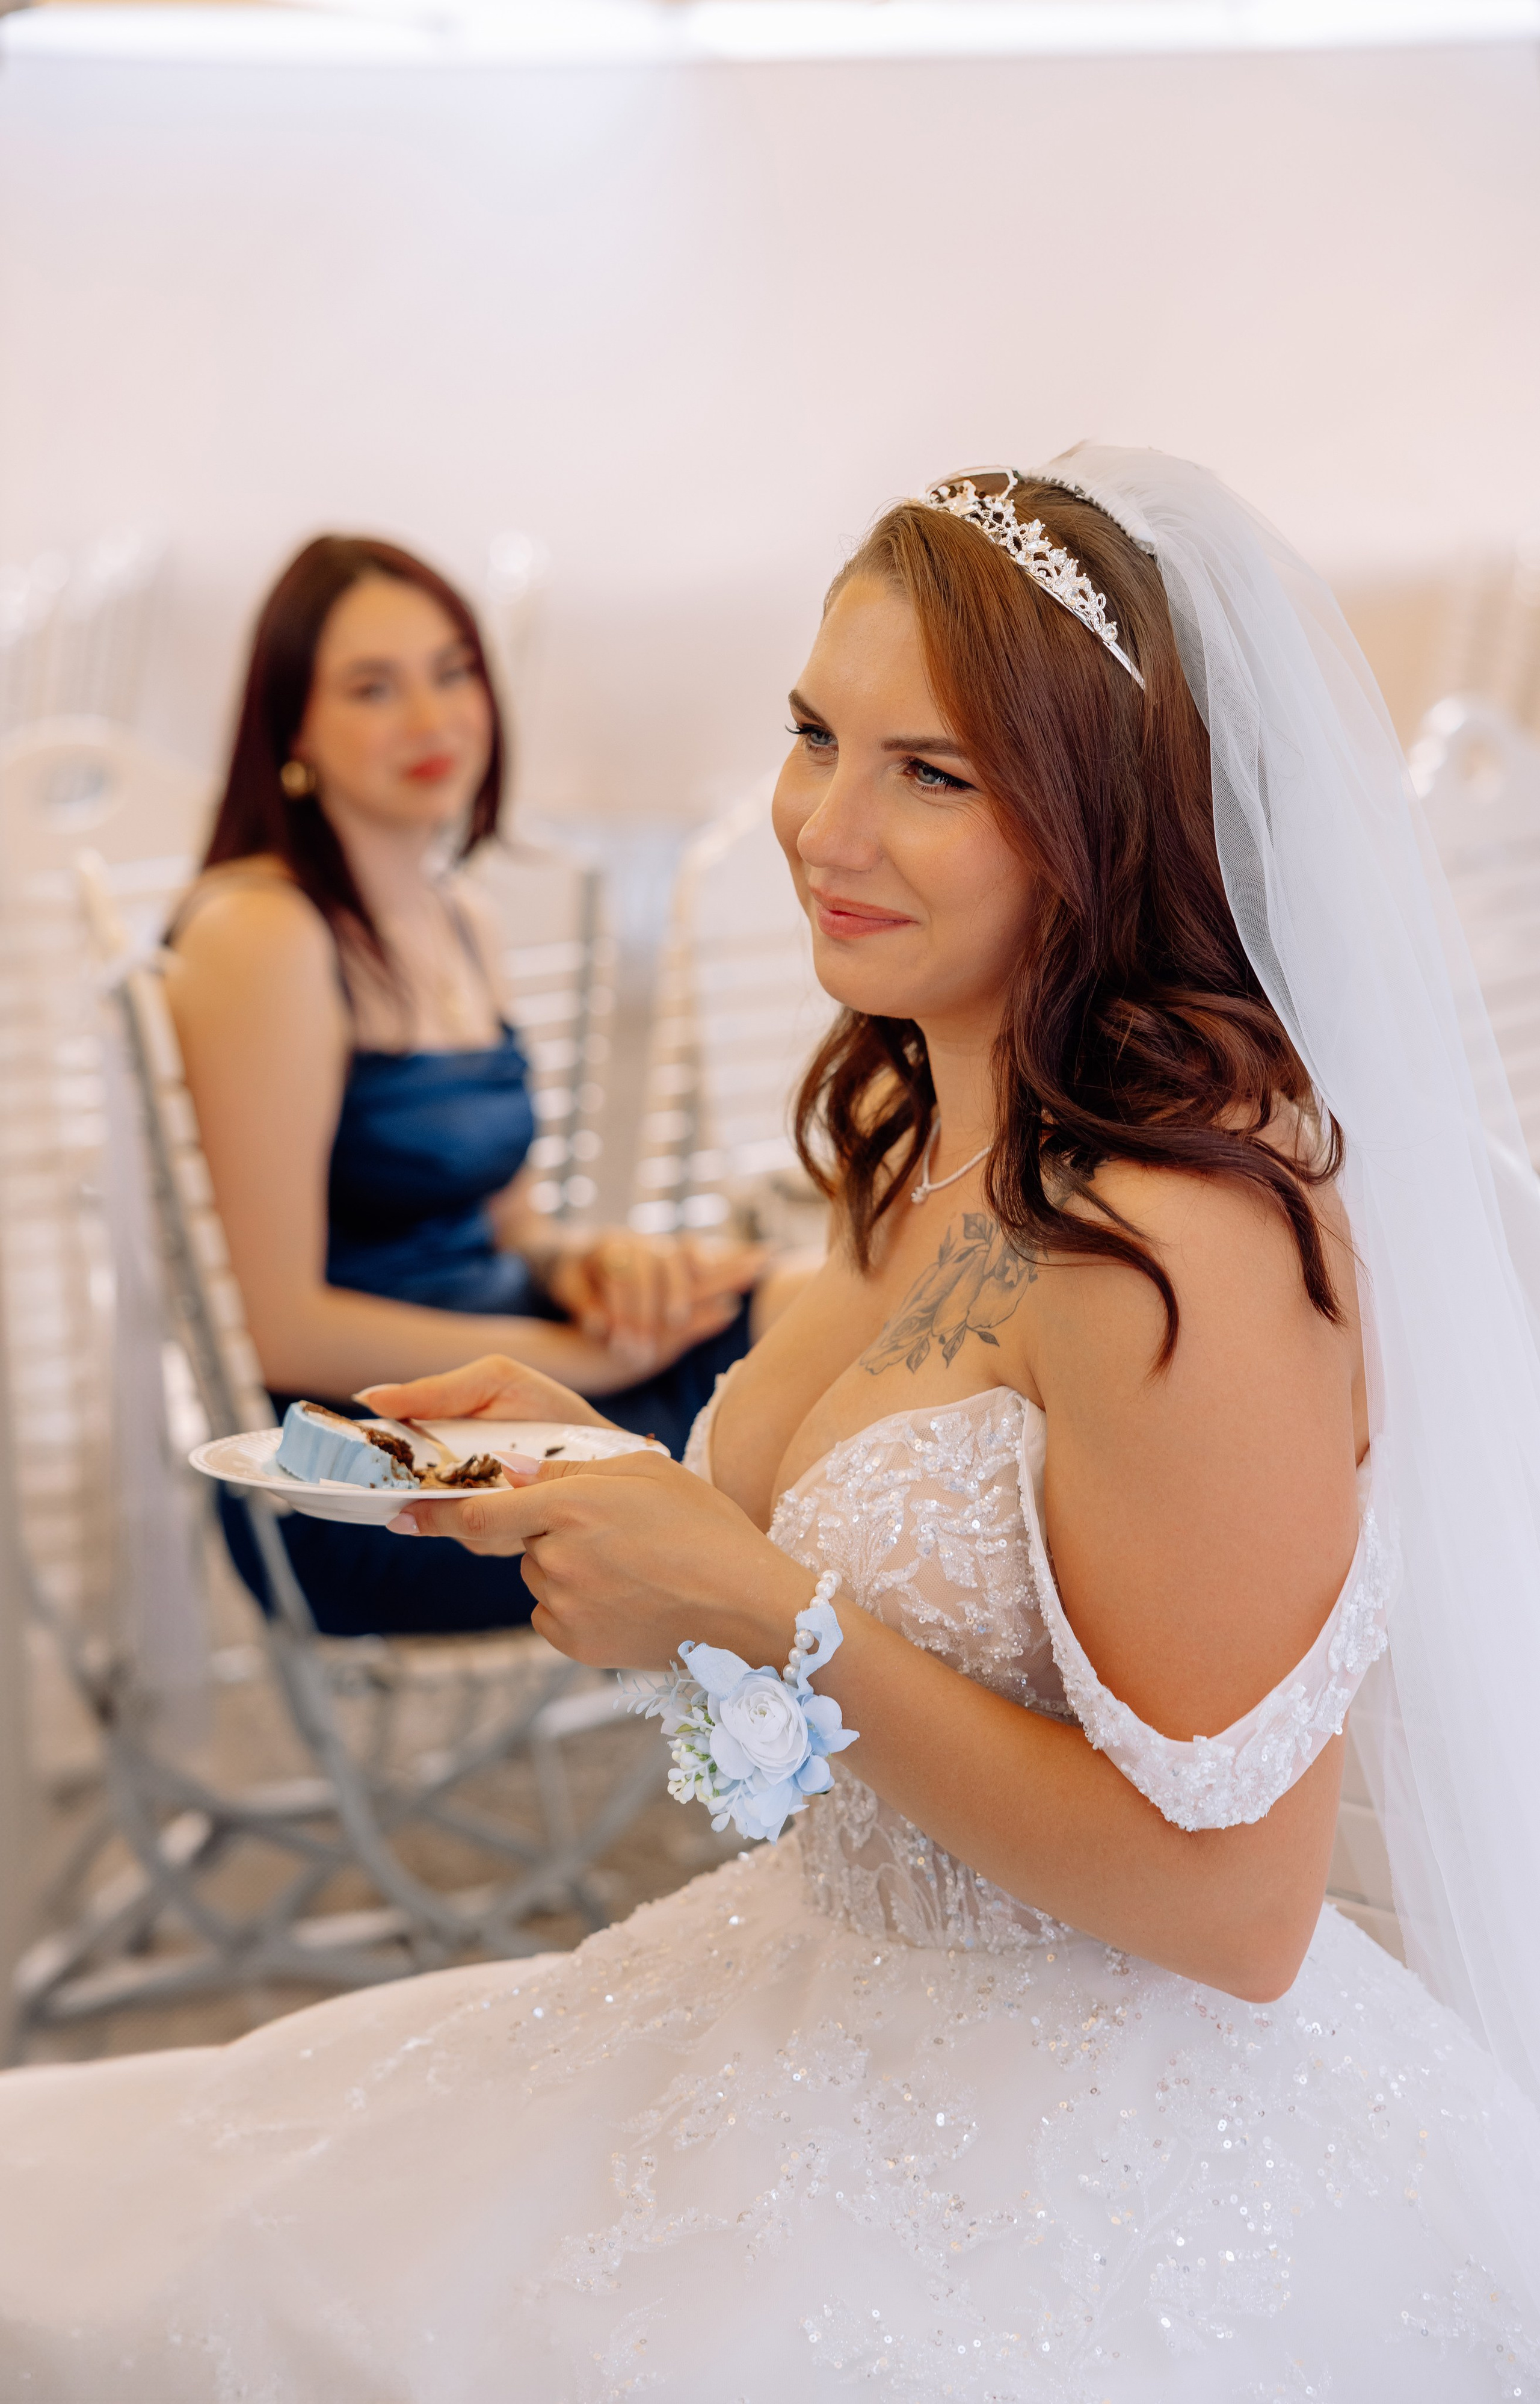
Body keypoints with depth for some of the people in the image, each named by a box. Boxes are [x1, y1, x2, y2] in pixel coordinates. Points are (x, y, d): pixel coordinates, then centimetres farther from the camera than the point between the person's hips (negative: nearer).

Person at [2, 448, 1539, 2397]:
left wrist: (759, 1613, -23)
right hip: (861, 2012, 8)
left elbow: (1231, 1902, -23)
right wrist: (602, 1475, -1)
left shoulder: (1182, 1234, -25)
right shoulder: (924, 1124, 4)